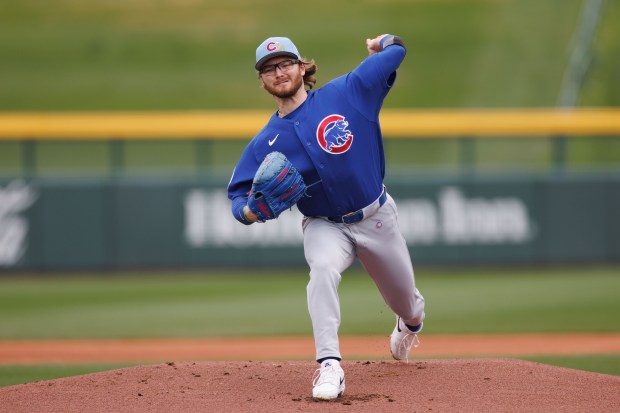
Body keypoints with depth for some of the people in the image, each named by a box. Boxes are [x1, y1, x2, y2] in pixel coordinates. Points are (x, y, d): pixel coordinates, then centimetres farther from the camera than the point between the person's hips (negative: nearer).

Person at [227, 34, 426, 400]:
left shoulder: (346, 92, -16)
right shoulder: (265, 143, -11)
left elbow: (395, 52, -8)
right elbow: (239, 194, -9)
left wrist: (385, 43, 15)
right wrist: (248, 211, -31)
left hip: (377, 217, 1)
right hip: (325, 226, -1)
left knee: (405, 299, 17)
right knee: (323, 268, -35)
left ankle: (412, 322, 57)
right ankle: (330, 366, -36)